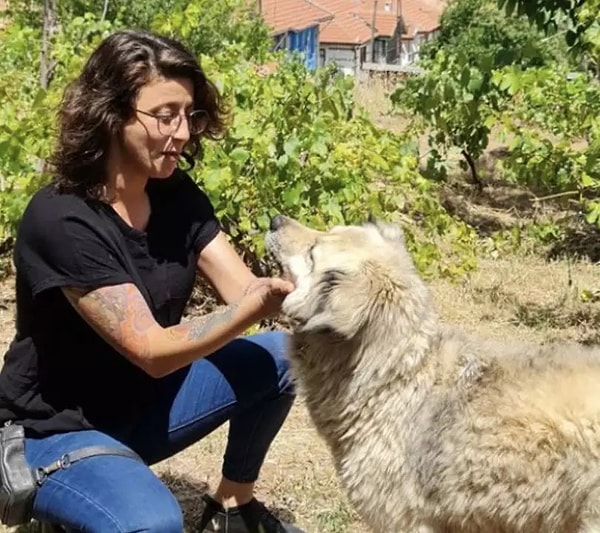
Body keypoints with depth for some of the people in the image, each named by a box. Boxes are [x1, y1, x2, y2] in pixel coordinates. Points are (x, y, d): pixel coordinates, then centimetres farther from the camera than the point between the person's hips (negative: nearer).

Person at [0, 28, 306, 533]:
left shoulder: (177, 196, -5)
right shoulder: (62, 221, -27)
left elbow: (244, 290, -11)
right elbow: (152, 351, -29)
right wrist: (260, 303, -43)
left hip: (139, 403, 7)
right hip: (52, 431, -7)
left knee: (281, 355, -7)